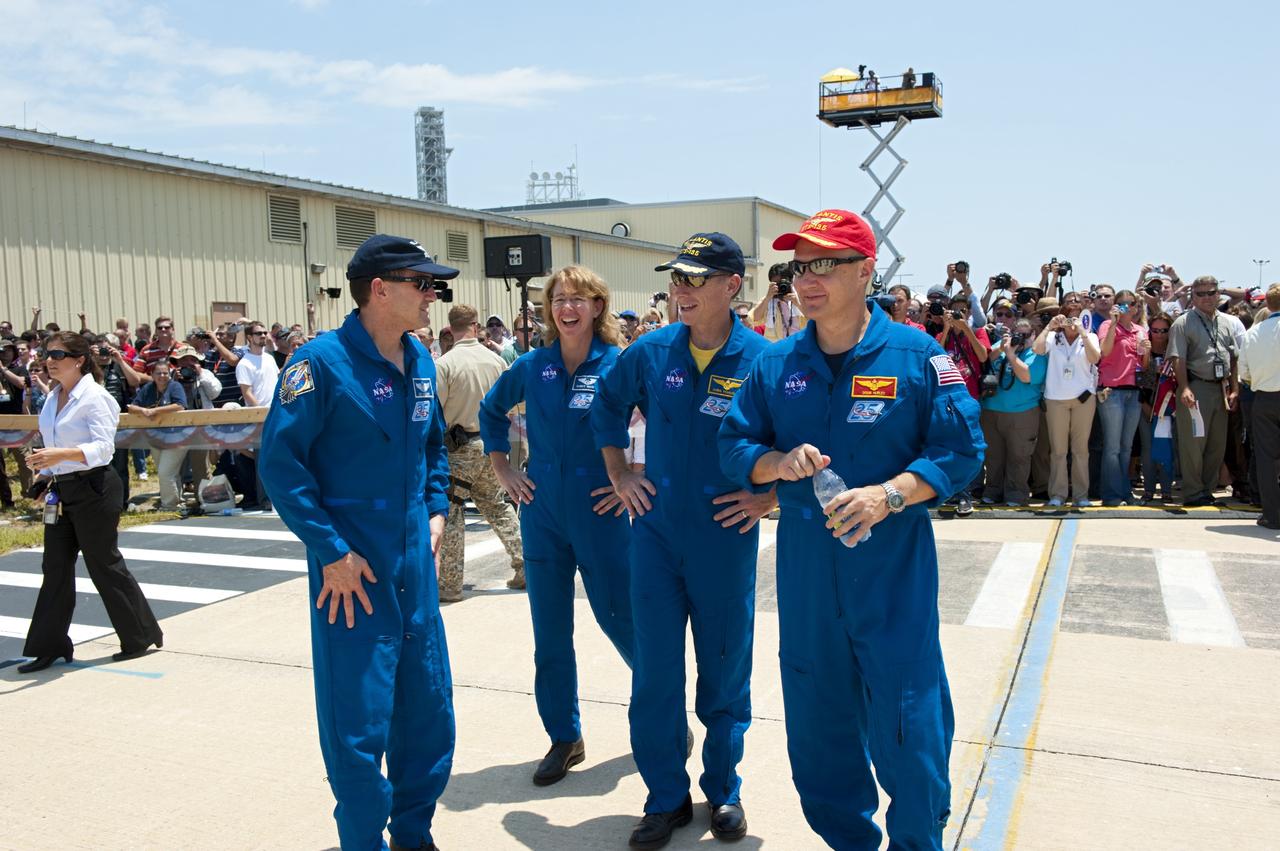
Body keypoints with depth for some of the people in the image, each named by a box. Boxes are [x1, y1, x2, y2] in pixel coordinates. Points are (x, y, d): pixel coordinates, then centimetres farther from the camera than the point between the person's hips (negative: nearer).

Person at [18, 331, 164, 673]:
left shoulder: (94, 397, -14)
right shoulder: (53, 398, 11)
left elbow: (103, 447, -23)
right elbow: (54, 445, 18)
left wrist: (62, 455, -36)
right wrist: (45, 480, 6)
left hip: (93, 489, -8)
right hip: (61, 491, 8)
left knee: (104, 565, 1)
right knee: (55, 568, 9)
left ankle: (142, 636, 15)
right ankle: (50, 646, 17)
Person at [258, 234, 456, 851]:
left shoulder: (420, 361, 7)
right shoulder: (324, 360, -14)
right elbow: (279, 459, -16)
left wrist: (435, 511, 10)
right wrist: (331, 551, -17)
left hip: (416, 566, 7)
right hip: (353, 570, -7)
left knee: (429, 710, 15)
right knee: (359, 726, 1)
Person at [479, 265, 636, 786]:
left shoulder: (619, 365, -8)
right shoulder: (531, 367, 3)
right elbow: (491, 411, 21)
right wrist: (501, 469, 12)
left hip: (600, 515, -4)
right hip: (543, 515, 4)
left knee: (619, 618, 3)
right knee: (550, 632, 9)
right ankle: (564, 738, 25)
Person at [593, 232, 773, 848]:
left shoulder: (764, 361, -10)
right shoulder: (649, 353, -1)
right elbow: (607, 408, 17)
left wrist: (768, 496, -6)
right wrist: (619, 475, 11)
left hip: (726, 538, -2)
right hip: (656, 534, 2)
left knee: (725, 674, 11)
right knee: (654, 674, 6)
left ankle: (723, 792, 30)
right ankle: (666, 798, 23)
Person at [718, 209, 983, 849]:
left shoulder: (918, 357, -4)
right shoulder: (776, 365, 6)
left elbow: (960, 450, -5)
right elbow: (734, 444, 8)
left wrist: (889, 494, -20)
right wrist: (779, 462, -13)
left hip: (894, 567, -3)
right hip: (804, 566, 4)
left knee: (906, 723, 2)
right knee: (818, 721, 13)